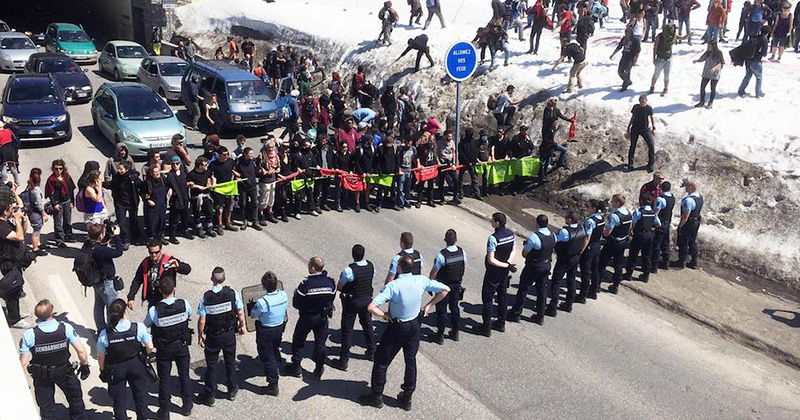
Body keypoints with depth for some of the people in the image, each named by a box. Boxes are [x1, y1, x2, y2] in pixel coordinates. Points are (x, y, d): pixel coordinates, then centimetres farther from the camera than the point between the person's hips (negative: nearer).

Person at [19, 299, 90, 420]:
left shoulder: (29, 335, -26)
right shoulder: (66, 328, -24)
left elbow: (23, 363, -18)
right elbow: (81, 351, -18)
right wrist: (84, 366, 0)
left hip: (41, 376, 0)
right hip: (65, 371, 1)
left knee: (46, 406, 20)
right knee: (75, 397, 25)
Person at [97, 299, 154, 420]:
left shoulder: (105, 334, -21)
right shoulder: (139, 327, -23)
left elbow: (101, 357, -10)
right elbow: (150, 348, -15)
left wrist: (103, 370, 8)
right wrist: (148, 353, 9)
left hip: (115, 370, -1)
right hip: (136, 365, 1)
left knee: (119, 400, 18)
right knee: (140, 396, 22)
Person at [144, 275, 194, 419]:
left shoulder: (154, 310, -24)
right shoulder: (184, 304, -20)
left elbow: (146, 325, -3)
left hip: (164, 349, -1)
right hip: (182, 346, 2)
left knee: (164, 379, 13)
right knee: (184, 375, 19)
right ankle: (187, 406, 33)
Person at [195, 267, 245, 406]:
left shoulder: (205, 297, -18)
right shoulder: (233, 294, -14)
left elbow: (201, 320, -13)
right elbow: (240, 313, -5)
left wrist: (200, 335, 2)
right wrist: (241, 326, 13)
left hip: (212, 336, -1)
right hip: (230, 334, 2)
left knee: (211, 365, 12)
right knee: (230, 362, 19)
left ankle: (209, 395, 23)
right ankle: (232, 390, 33)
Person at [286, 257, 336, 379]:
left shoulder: (305, 284, -26)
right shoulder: (330, 282, -13)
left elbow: (296, 304, -17)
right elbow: (332, 298, 1)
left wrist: (296, 292, 1)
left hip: (307, 317, -3)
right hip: (323, 317, 3)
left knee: (298, 342, 17)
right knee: (320, 343, 16)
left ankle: (296, 367, 27)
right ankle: (319, 369, 23)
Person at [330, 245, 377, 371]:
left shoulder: (349, 270, -27)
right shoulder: (370, 266, -9)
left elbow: (339, 287, -17)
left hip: (351, 302, -6)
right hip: (367, 299, 6)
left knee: (347, 330, 4)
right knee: (367, 325, 24)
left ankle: (343, 361, 11)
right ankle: (371, 353, 40)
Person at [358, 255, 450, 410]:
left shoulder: (393, 286, -27)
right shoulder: (421, 281, -14)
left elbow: (371, 307, -33)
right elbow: (445, 289, -2)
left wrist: (385, 315, -15)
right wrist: (429, 305, 2)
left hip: (397, 327, -5)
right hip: (414, 326, 5)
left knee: (381, 361, 13)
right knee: (411, 361, 18)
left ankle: (376, 396, 25)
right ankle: (407, 398, 28)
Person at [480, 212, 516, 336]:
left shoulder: (493, 238, -27)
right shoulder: (511, 234, -4)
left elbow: (491, 260, -25)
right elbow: (512, 251, 6)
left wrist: (507, 265, -18)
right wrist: (508, 263, -8)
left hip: (493, 272, -7)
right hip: (504, 272, 7)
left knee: (487, 298, 5)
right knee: (502, 296, 20)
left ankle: (487, 328, 12)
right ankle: (501, 323, 33)